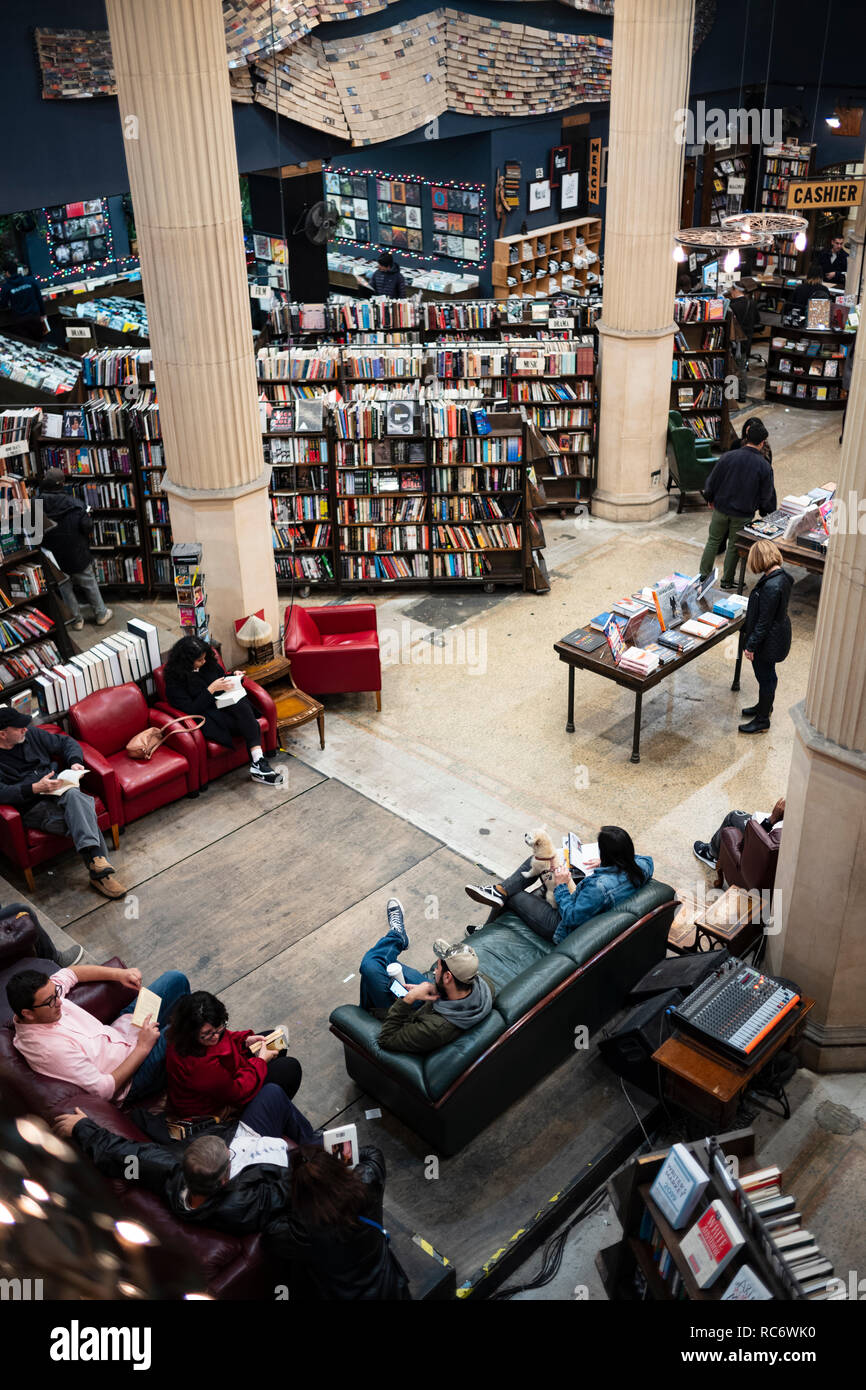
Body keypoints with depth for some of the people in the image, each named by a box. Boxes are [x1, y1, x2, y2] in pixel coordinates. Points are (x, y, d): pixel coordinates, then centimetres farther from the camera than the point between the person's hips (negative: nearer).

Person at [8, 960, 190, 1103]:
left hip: (118, 1032, 8)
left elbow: (69, 973, 9)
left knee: (175, 979, 7)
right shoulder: (51, 1048, -36)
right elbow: (104, 1090, -29)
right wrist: (143, 1047, -24)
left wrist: (119, 974, -5)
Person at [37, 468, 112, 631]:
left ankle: (76, 620, 25)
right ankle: (101, 615, 28)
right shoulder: (74, 503, -17)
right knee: (89, 585, 16)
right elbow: (87, 527, -16)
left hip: (54, 557, 1)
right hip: (77, 554, -1)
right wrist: (89, 515, 3)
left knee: (65, 588, 17)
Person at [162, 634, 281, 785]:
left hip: (225, 704, 6)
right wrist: (211, 689, -19)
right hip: (208, 716, -6)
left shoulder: (208, 663, 9)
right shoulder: (174, 679, -8)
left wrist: (233, 676, 5)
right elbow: (190, 709, -14)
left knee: (242, 705, -31)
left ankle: (257, 763, -39)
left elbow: (222, 677, 27)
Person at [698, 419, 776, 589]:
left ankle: (703, 576, 22)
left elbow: (712, 481, -5)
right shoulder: (764, 466, -14)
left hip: (721, 508, 1)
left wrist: (710, 499, 12)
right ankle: (727, 581, 24)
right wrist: (762, 511, 15)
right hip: (743, 514, -1)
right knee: (734, 546, 14)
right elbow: (766, 495, -5)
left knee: (713, 541, 16)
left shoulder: (729, 456, -13)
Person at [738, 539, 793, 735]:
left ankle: (762, 720, 24)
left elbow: (764, 621, -26)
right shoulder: (781, 576, -2)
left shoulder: (771, 586, -32)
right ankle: (765, 706, 48)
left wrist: (751, 645, -18)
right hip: (777, 635, 9)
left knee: (765, 677, 7)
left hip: (768, 642, -9)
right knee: (766, 675, 27)